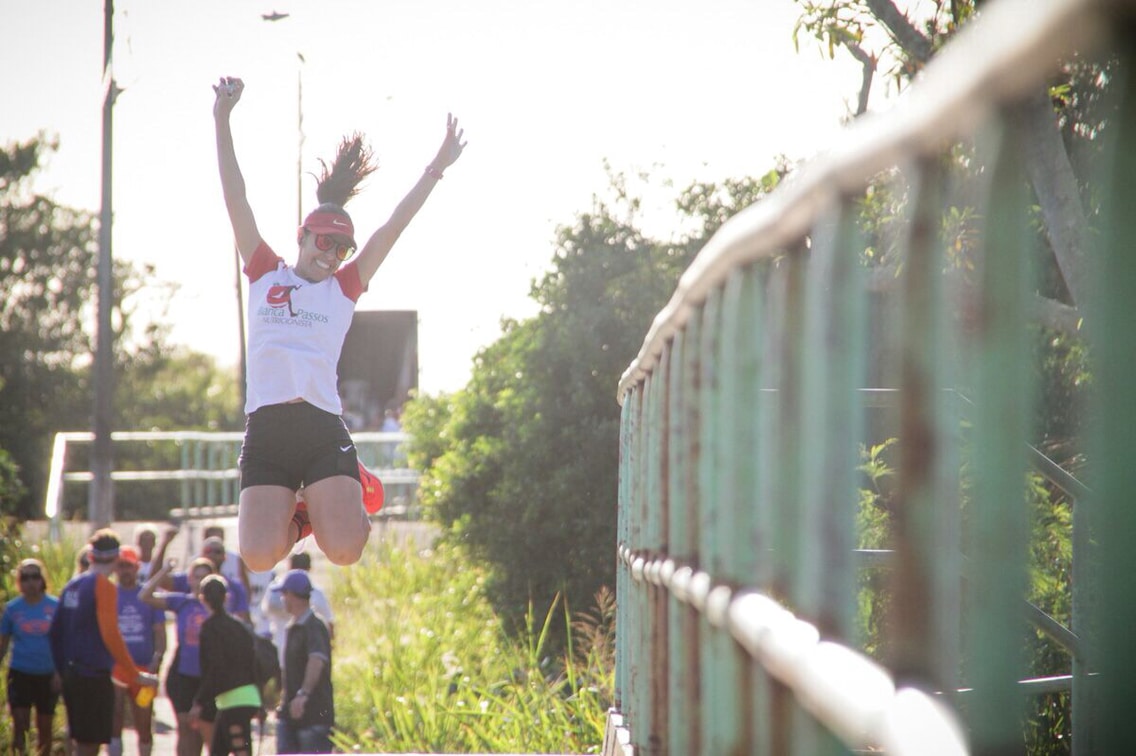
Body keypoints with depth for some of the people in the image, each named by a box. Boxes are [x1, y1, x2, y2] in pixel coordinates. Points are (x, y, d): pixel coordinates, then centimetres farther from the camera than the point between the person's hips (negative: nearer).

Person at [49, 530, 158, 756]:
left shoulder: (72, 585, 12)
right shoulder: (104, 586, -12)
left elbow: (56, 631, 17)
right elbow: (110, 635, -19)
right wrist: (135, 675, -16)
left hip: (71, 675, 8)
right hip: (95, 677, -8)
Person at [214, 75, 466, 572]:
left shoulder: (344, 288, 14)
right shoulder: (265, 274, 14)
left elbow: (392, 228, 10)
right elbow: (235, 200, 11)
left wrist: (437, 169, 6)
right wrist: (222, 121, 7)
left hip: (323, 431, 0)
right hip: (265, 432, 0)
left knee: (344, 551, -16)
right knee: (259, 558, -15)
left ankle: (322, 508, 20)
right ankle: (293, 517, 20)